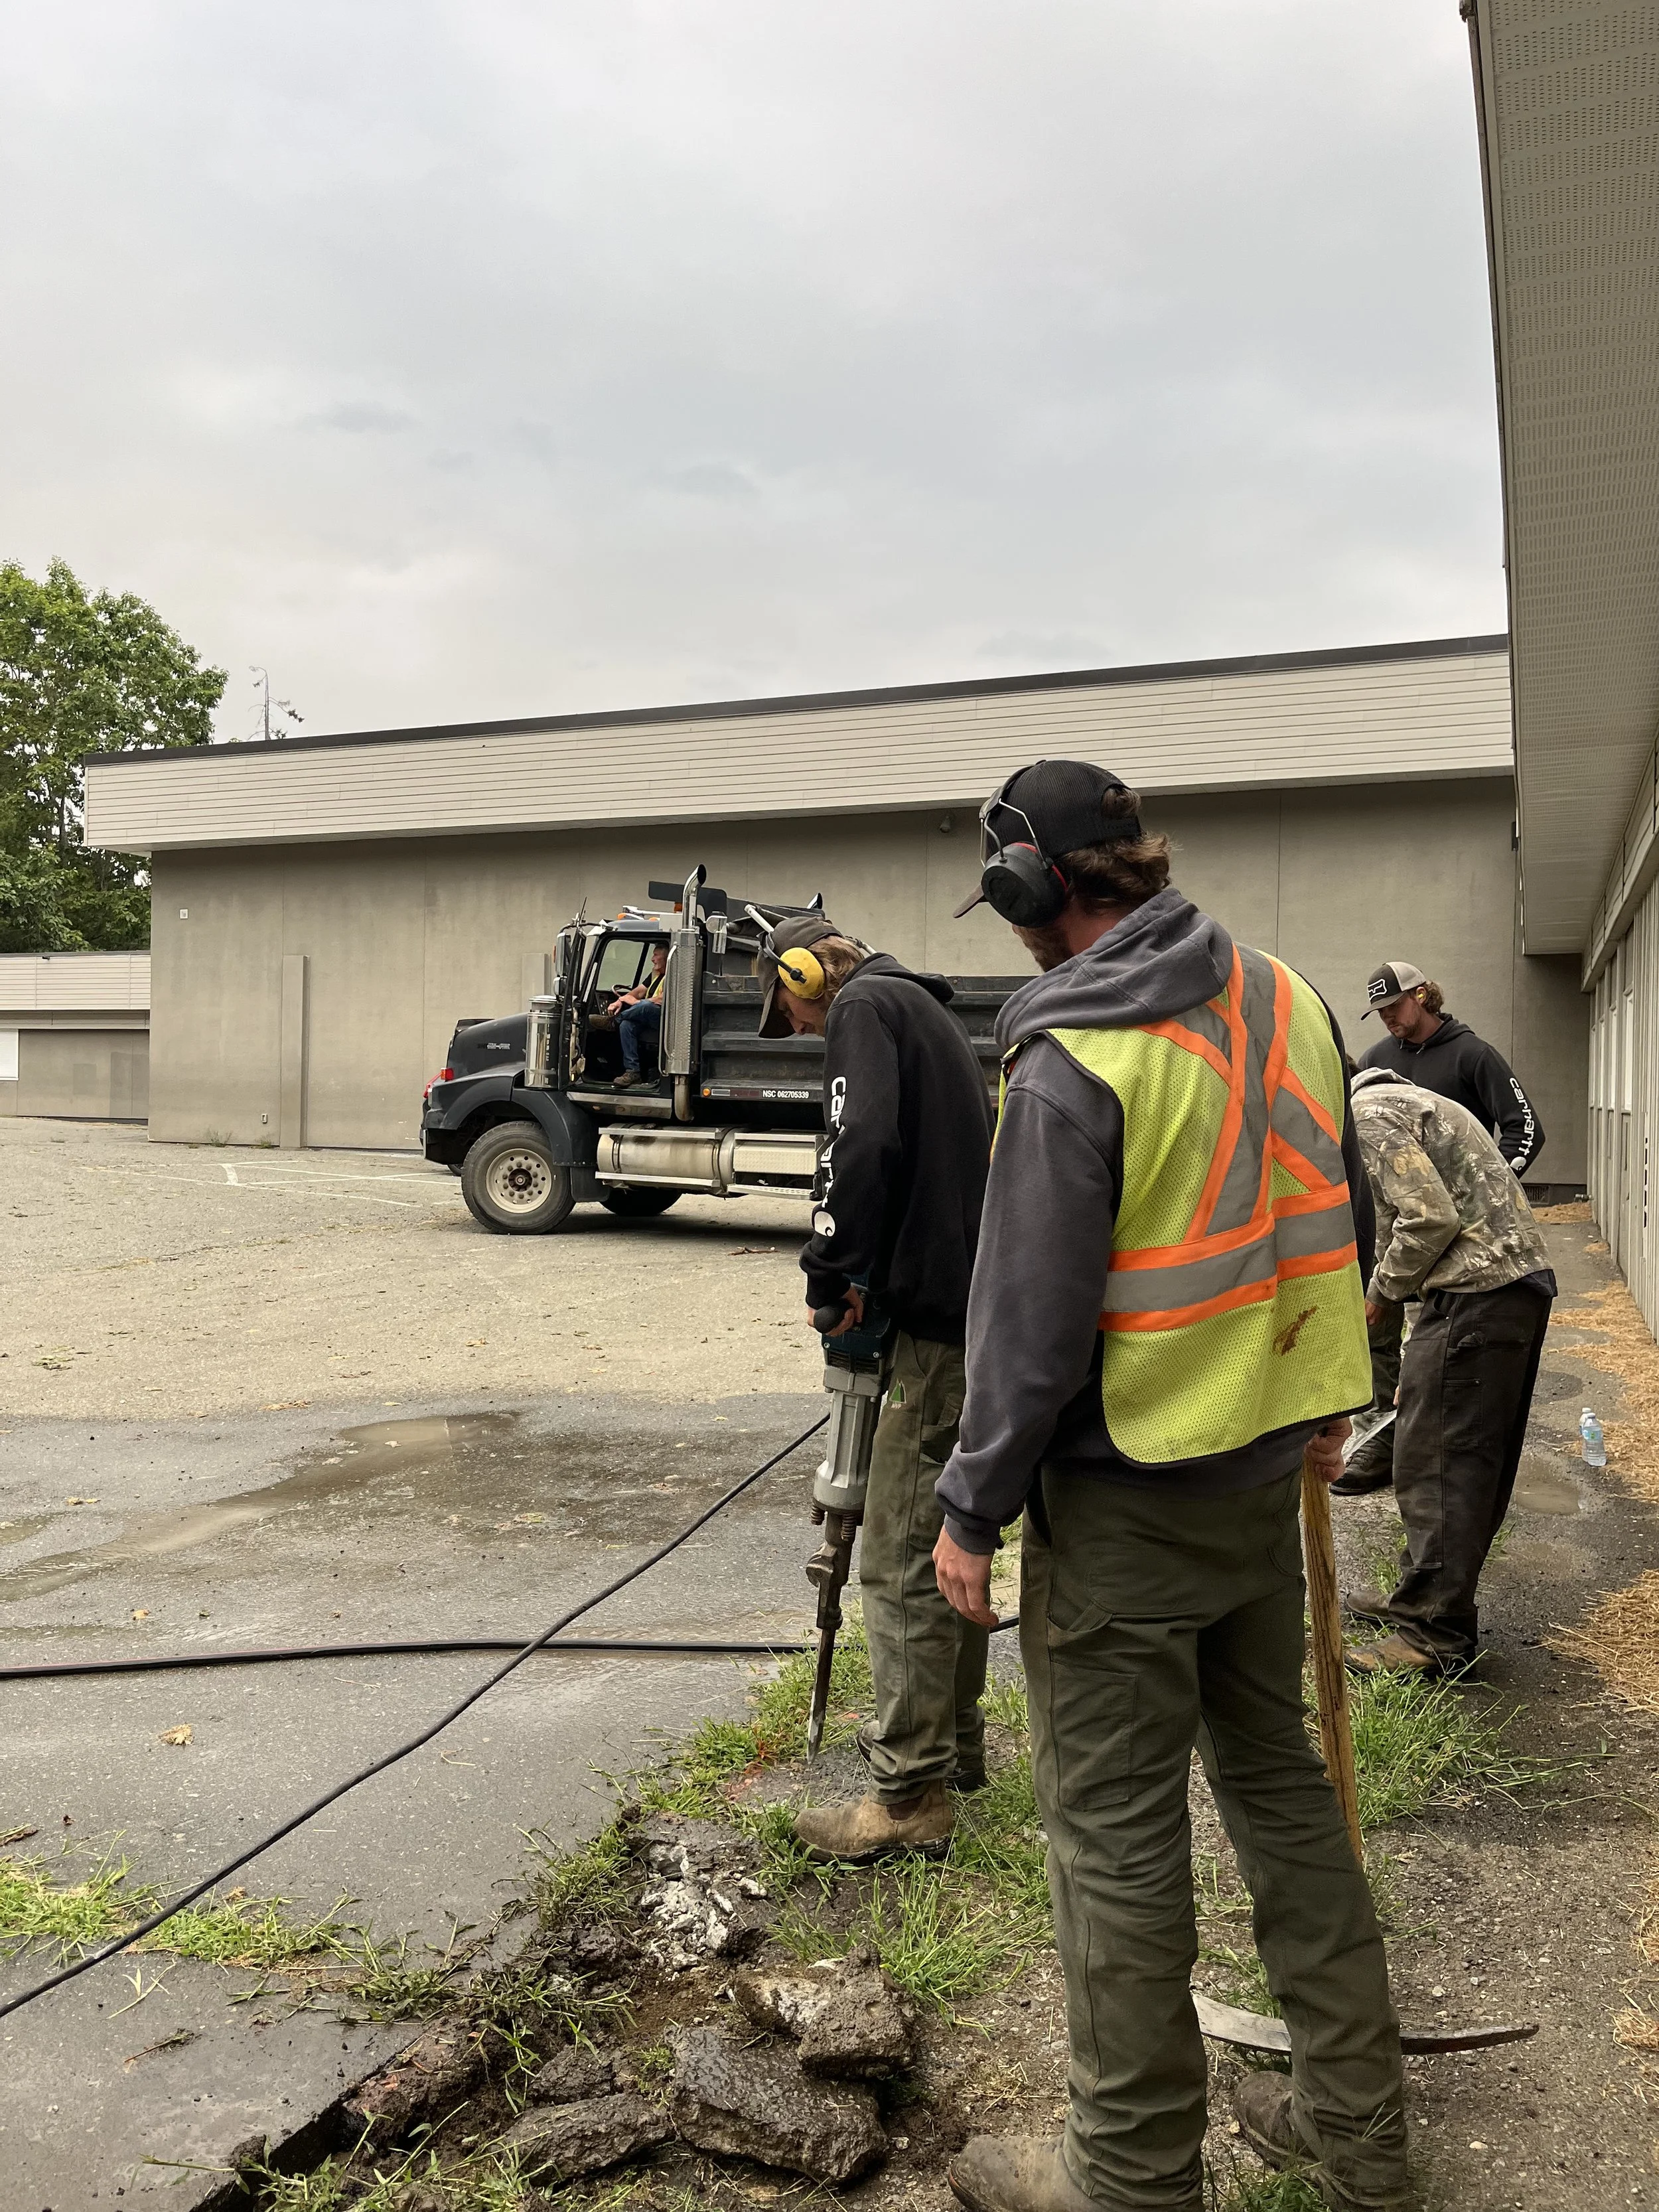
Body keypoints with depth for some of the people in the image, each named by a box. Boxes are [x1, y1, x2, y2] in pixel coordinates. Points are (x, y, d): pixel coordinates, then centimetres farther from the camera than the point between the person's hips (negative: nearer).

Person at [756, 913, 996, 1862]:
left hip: (943, 1318, -10)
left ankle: (910, 1797, 2)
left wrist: (833, 1272, -13)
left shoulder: (865, 1009, -5)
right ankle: (954, 1738, 33)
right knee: (952, 1532, 20)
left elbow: (864, 1145, -23)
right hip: (986, 1307, 10)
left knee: (903, 1557, -5)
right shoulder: (927, 1010, 24)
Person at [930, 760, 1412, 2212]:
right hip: (1264, 1471, 8)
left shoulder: (1072, 1065, -21)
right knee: (1277, 1778, 22)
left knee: (1118, 1836, 8)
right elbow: (1347, 1220, 11)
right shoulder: (1284, 1002, 2)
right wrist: (1318, 1403, 22)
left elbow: (1033, 1322, -20)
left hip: (1124, 1504, -8)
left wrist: (974, 1510, -8)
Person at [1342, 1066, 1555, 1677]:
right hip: (1522, 1283, 11)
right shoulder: (1397, 1099, 22)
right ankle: (1421, 1600, 27)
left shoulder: (1367, 1113, -10)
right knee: (1477, 1460, 15)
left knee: (1434, 1461, -5)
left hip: (1478, 1296, -11)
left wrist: (1382, 1294, -5)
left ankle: (1436, 1633, 1)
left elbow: (1430, 1218, -18)